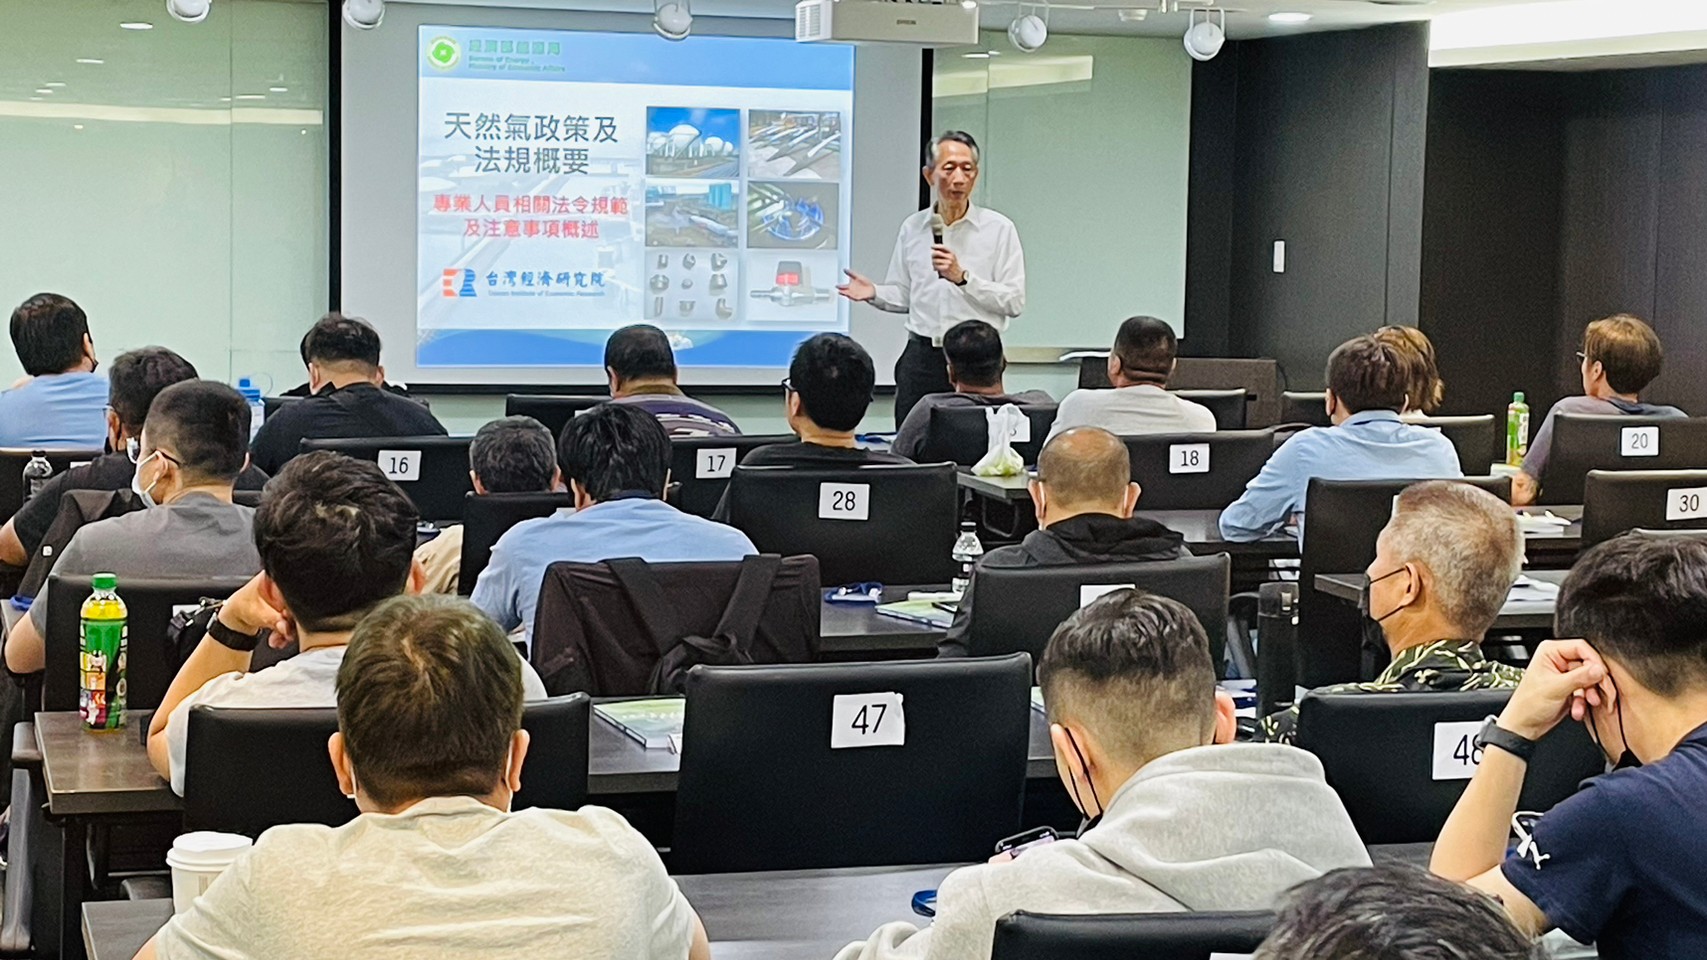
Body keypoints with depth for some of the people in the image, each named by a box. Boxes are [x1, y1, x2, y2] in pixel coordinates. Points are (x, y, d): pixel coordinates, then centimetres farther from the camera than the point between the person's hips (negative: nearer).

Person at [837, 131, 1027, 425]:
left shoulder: (999, 229, -2)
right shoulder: (912, 228, 10)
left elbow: (1015, 301, -8)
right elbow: (903, 294, 15)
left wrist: (963, 277, -15)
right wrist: (874, 293, -5)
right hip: (921, 358, 3)